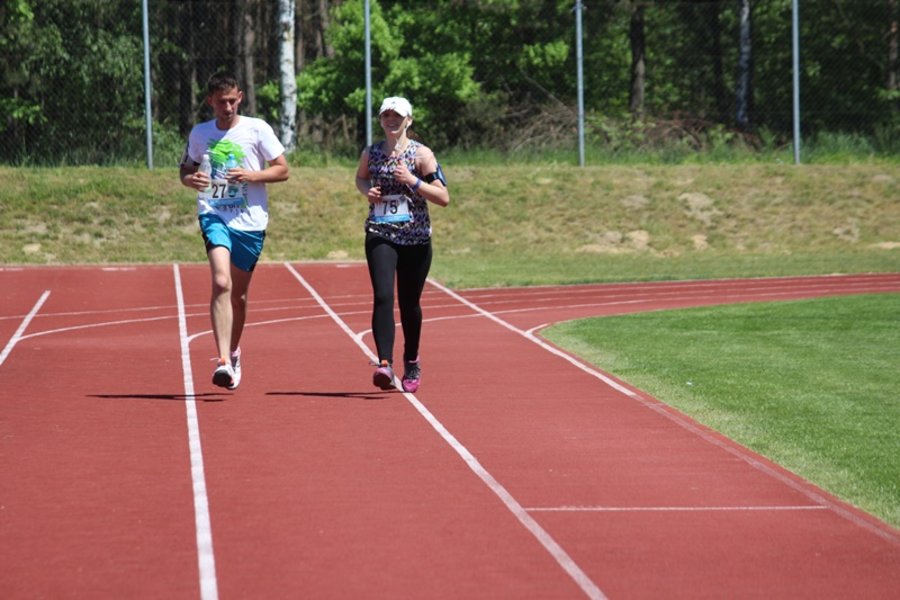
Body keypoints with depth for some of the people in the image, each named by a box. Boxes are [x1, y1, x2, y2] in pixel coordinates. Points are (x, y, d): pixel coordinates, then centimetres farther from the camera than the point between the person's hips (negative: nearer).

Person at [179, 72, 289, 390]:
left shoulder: (257, 129, 1)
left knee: (238, 293, 11)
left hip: (250, 220, 1)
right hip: (214, 216, 0)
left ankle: (233, 353, 35)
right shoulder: (199, 133, 7)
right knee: (221, 282, -22)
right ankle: (223, 361, -29)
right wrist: (190, 179, -5)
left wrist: (252, 175, -15)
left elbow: (282, 170, 3)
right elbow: (186, 169, 19)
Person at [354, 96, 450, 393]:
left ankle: (411, 362, 32)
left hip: (416, 239, -1)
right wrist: (367, 191, 3)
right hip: (380, 237, 1)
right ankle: (384, 364, -27)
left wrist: (412, 181, -19)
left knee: (409, 304, 9)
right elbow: (360, 178, 26)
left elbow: (443, 197, -7)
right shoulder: (370, 154, 5)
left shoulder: (421, 154, -4)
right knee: (382, 297, -19)